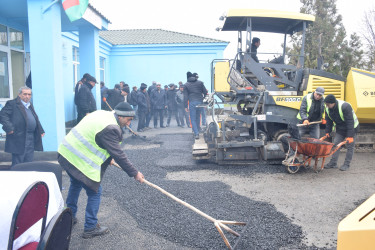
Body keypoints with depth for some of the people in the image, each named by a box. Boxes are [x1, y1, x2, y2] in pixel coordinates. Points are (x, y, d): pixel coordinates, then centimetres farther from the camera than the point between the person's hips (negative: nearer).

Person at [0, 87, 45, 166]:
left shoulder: (30, 105, 20)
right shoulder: (12, 104, -4)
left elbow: (36, 119, 26)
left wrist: (41, 130, 16)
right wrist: (9, 128, -22)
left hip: (31, 139, 8)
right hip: (18, 139, -7)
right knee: (17, 165, -2)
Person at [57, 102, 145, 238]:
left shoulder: (102, 114, 7)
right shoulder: (111, 129, -22)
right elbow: (119, 155, -19)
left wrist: (108, 157, 24)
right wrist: (135, 173, -11)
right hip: (80, 162, -10)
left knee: (75, 185, 30)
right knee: (95, 192, 5)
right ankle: (90, 228, 17)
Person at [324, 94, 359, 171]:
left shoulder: (345, 106, -31)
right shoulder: (328, 109, -11)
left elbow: (350, 122, -30)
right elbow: (329, 122, 2)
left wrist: (350, 136, -31)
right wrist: (327, 132, 0)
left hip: (351, 128, -6)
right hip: (340, 129, 6)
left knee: (350, 146, 0)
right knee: (335, 144, 1)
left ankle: (346, 164, 9)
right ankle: (333, 163, 7)